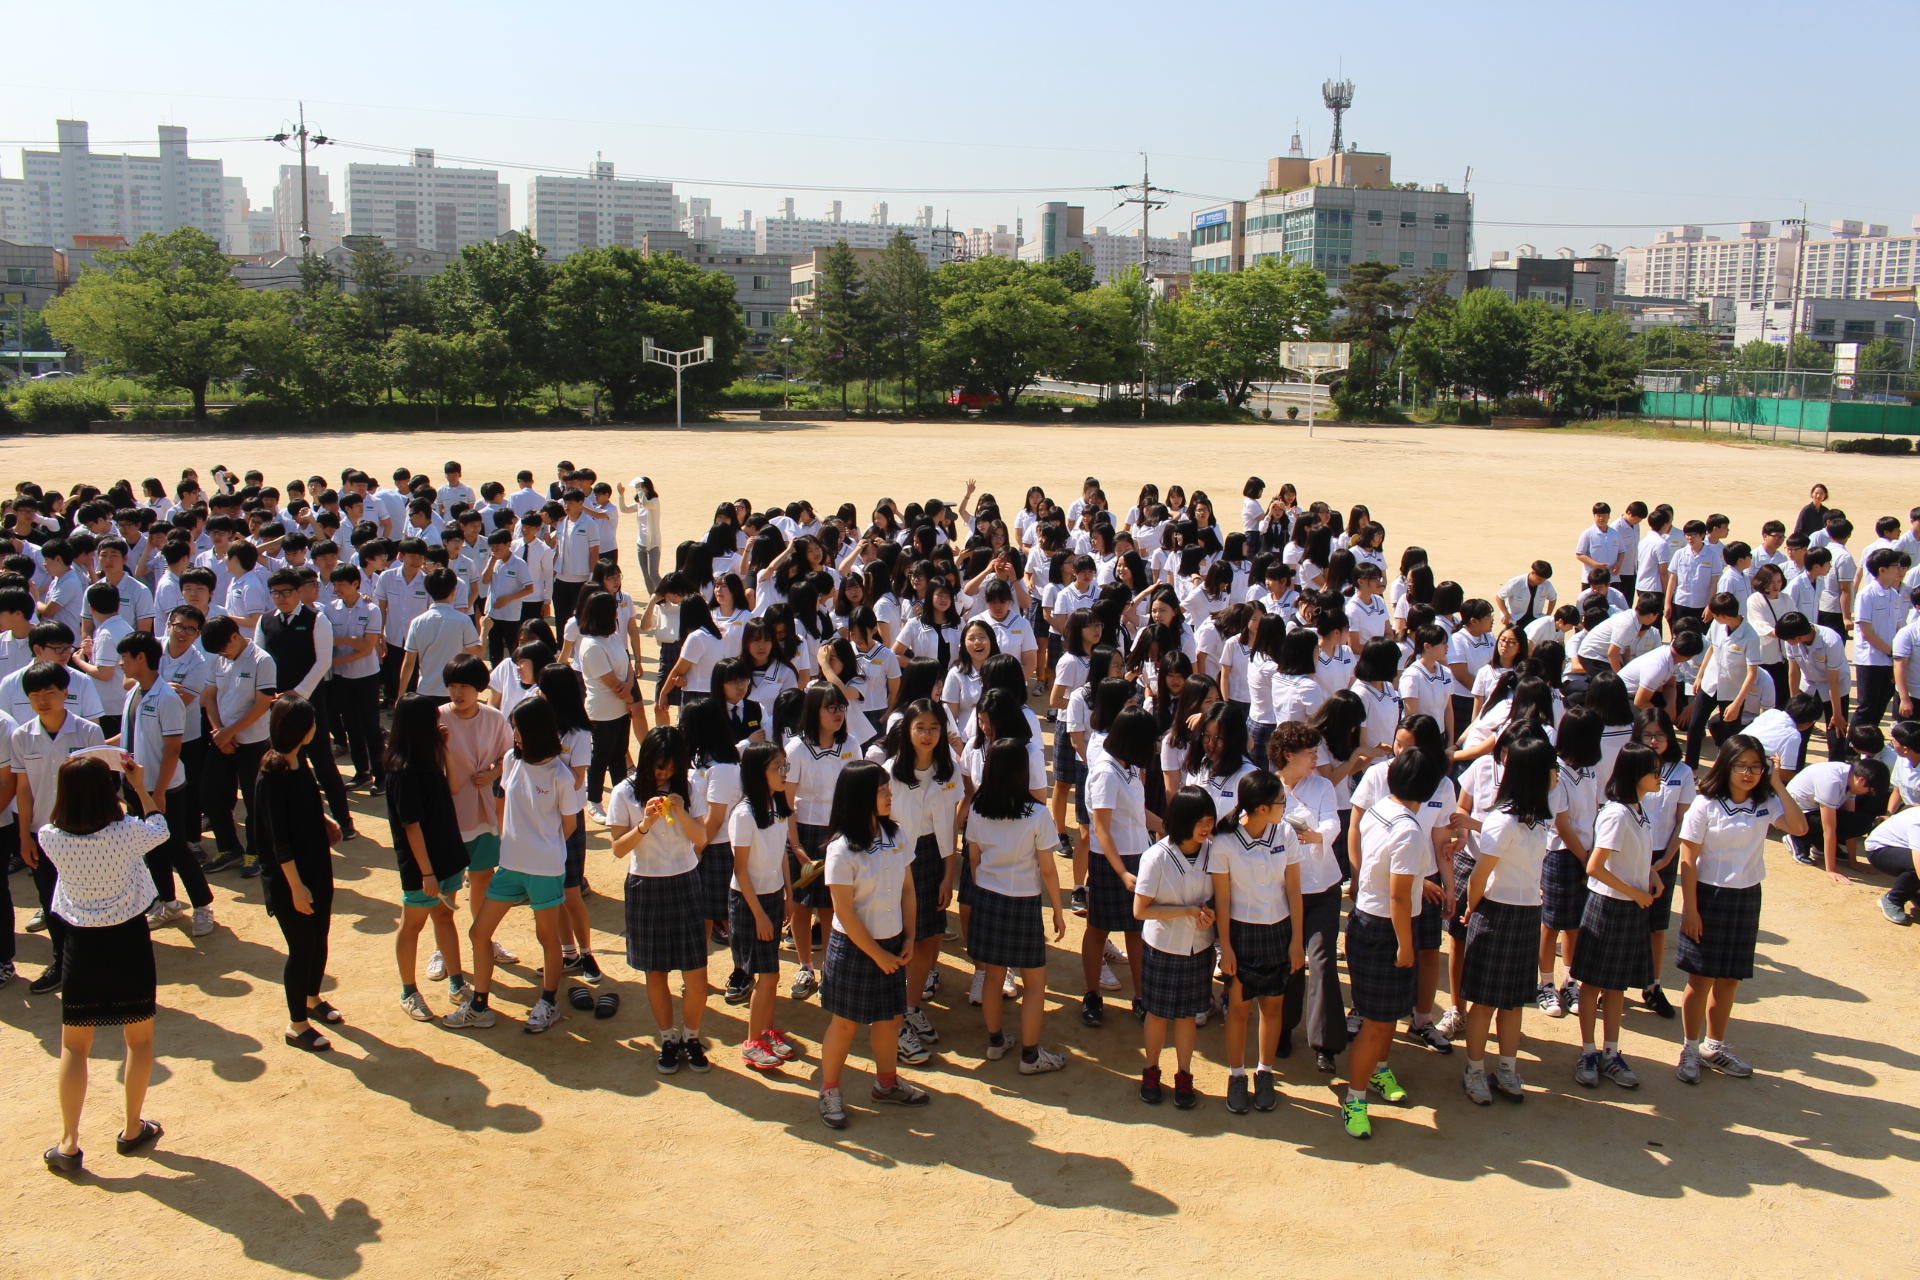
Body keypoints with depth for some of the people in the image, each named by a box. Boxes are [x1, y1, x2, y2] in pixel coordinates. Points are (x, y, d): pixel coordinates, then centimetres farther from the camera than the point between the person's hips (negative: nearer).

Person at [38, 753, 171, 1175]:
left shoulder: (51, 838, -13)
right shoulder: (127, 833, -18)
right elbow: (160, 828, 6)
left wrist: (74, 781, 9)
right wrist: (139, 785, 12)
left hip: (80, 946, 1)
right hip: (128, 940, -1)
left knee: (74, 1045, 14)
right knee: (139, 1038, 17)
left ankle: (68, 1146, 15)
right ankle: (132, 1130, 26)